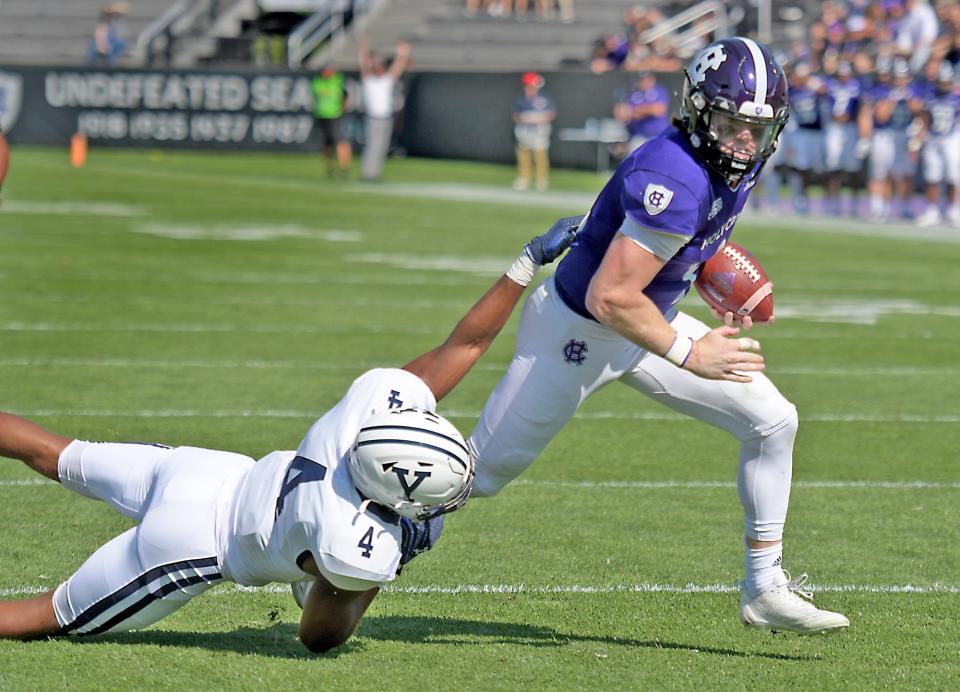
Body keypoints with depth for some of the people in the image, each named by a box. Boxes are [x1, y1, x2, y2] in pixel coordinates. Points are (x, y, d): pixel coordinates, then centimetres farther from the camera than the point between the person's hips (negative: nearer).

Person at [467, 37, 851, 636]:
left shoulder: (742, 161, -6)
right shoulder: (675, 179, -34)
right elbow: (609, 298, -34)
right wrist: (689, 355, -26)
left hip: (646, 322, 9)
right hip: (577, 334, -9)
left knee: (773, 422, 0)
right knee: (479, 474, 2)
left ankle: (766, 590, 10)